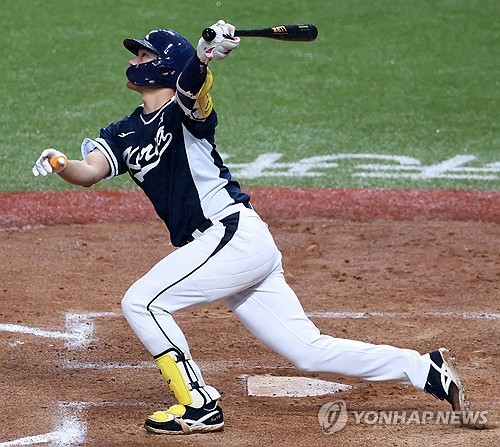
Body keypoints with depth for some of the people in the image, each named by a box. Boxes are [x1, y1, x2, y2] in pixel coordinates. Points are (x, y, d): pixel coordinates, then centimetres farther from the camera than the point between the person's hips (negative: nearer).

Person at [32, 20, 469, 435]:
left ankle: (200, 405, -2)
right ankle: (427, 369, 12)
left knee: (141, 301, -9)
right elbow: (90, 172, 0)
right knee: (311, 351, 7)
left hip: (236, 235, -8)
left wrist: (205, 54, -50)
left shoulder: (184, 111, -5)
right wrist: (58, 163, -20)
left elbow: (195, 84, -29)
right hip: (241, 248, 8)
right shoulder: (123, 134, 16)